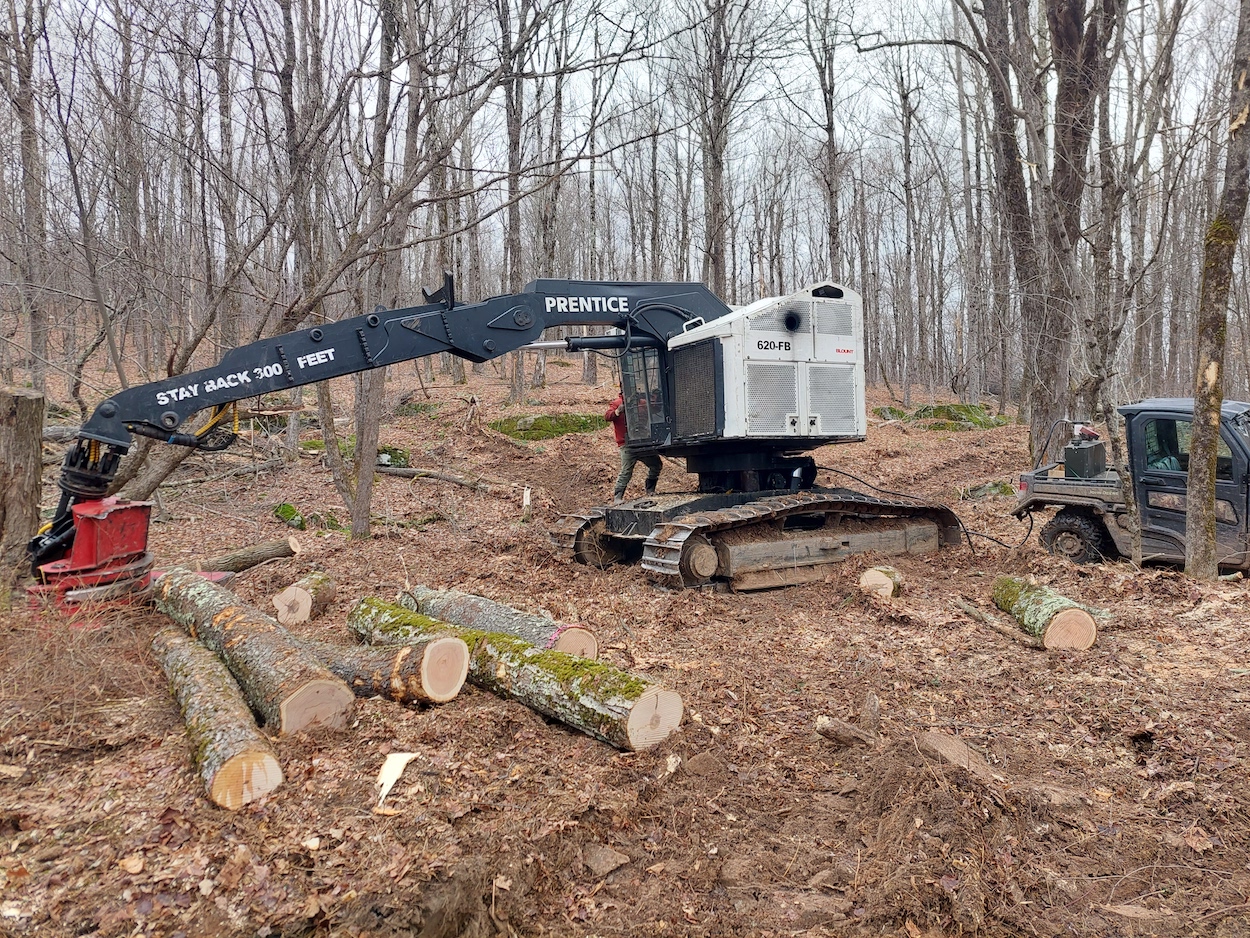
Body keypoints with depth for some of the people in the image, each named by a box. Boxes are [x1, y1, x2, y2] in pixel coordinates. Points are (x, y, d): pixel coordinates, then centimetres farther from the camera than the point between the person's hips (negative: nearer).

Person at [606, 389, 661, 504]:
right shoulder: (617, 404, -4)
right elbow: (607, 417, -20)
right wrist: (617, 411, -38)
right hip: (627, 445, -6)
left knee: (656, 464, 10)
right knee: (626, 472, -14)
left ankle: (649, 490, 26)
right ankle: (617, 497, -9)